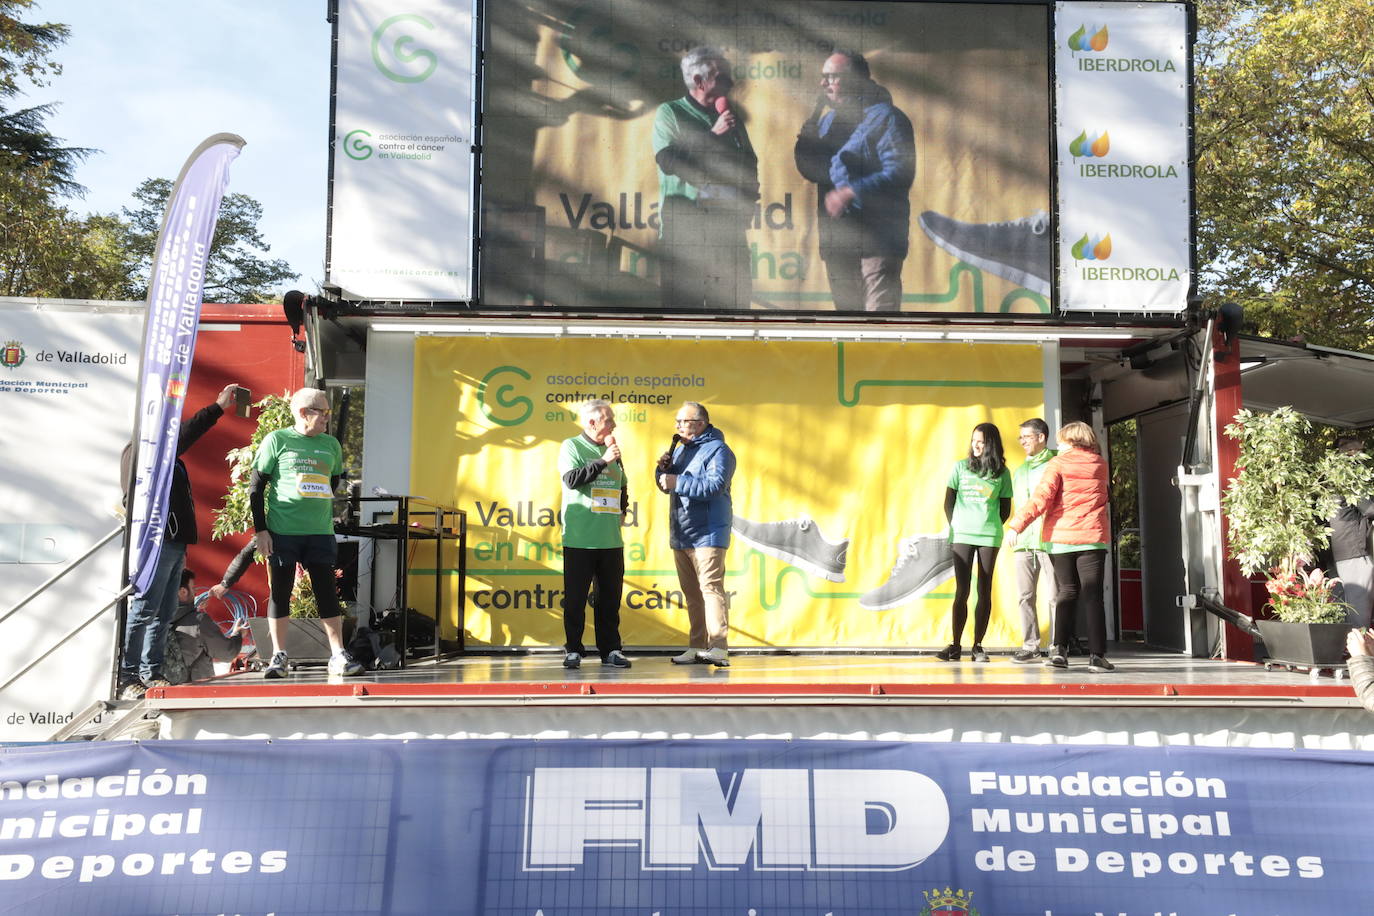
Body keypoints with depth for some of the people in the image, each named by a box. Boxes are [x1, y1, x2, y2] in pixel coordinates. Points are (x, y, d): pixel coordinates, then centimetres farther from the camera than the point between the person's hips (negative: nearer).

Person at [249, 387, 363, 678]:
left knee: (327, 592, 2)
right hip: (281, 532, -3)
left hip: (321, 533, 3)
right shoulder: (277, 440, -1)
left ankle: (338, 656, 7)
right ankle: (279, 656, 15)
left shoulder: (331, 444, 10)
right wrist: (260, 529, -6)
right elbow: (256, 487, -1)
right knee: (280, 592, 4)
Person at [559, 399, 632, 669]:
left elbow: (622, 487, 27)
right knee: (575, 598, 1)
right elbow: (572, 479, -18)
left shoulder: (611, 450, 16)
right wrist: (603, 461, -18)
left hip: (611, 539, 5)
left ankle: (610, 650, 15)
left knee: (610, 598, 8)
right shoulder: (571, 446, -1)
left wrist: (622, 510, 11)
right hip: (580, 538, -5)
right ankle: (573, 650, 10)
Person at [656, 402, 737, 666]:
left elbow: (715, 485, -21)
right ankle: (697, 647, 16)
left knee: (710, 588, -13)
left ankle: (718, 648, -14)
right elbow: (666, 485, 22)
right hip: (680, 535, 9)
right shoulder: (680, 449, 19)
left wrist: (678, 482, -22)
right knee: (691, 594, 11)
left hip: (707, 535, -8)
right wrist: (663, 468, 2)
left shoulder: (717, 450, -7)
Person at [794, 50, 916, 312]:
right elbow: (810, 170, 18)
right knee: (846, 310, 16)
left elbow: (899, 173, -17)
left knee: (880, 316, -11)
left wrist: (850, 192, -23)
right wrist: (806, 136, 2)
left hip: (876, 238, -8)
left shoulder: (885, 118, -7)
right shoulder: (827, 119, 17)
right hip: (836, 240, 8)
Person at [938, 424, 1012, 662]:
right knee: (962, 591, -1)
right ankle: (955, 646, 2)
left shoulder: (1002, 473, 6)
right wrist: (954, 529, 3)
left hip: (989, 536, 0)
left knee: (984, 591, 2)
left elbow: (1005, 509, 11)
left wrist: (991, 526, 1)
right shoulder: (960, 467, 6)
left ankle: (978, 646, 8)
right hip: (962, 535, 0)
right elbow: (948, 502, 8)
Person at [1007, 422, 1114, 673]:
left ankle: (1060, 648, -1)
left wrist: (1017, 525, -13)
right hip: (1092, 538, 1)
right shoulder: (1100, 465, 10)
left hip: (1060, 538, -1)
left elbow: (1041, 498, -13)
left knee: (1067, 591, 10)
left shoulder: (1058, 464, -1)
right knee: (1092, 595, 2)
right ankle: (1097, 655, -5)